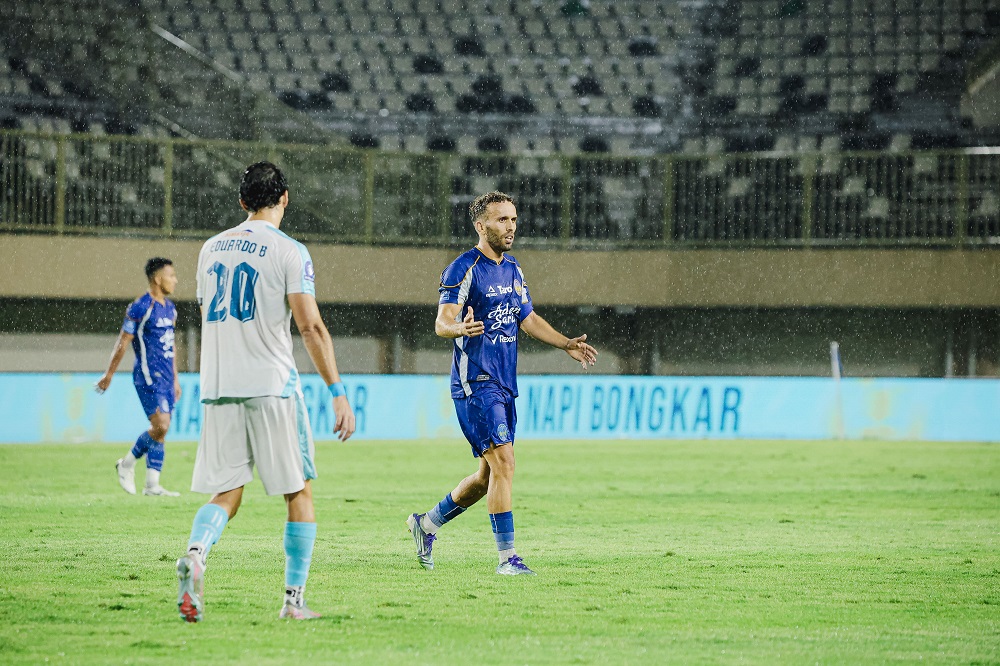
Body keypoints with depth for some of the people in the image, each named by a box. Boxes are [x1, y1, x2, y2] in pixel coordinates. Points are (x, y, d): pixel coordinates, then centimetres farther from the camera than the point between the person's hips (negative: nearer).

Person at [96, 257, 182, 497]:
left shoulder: (170, 308, 14)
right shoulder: (140, 308, -11)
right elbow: (122, 343, -8)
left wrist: (175, 379, 24)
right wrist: (109, 376, -5)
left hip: (165, 377, 8)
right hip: (148, 376, -8)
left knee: (161, 430, 4)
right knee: (161, 426, -16)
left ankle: (152, 485, 7)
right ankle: (127, 464, 4)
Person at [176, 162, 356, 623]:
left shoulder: (211, 248, 14)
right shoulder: (289, 251, -4)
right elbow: (311, 327, -12)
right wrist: (338, 391, -11)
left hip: (217, 390, 5)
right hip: (272, 386, -5)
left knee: (225, 495, 5)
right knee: (299, 492, 8)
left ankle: (195, 554, -25)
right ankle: (294, 598, 5)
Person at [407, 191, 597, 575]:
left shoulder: (513, 269, 15)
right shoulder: (464, 269, -10)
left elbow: (528, 319, 25)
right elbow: (442, 323, -19)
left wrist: (566, 344, 15)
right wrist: (461, 328, -41)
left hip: (504, 384, 9)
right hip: (475, 383, -9)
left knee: (490, 474, 12)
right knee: (503, 463, -16)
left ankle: (427, 523, 30)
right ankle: (507, 557, -13)